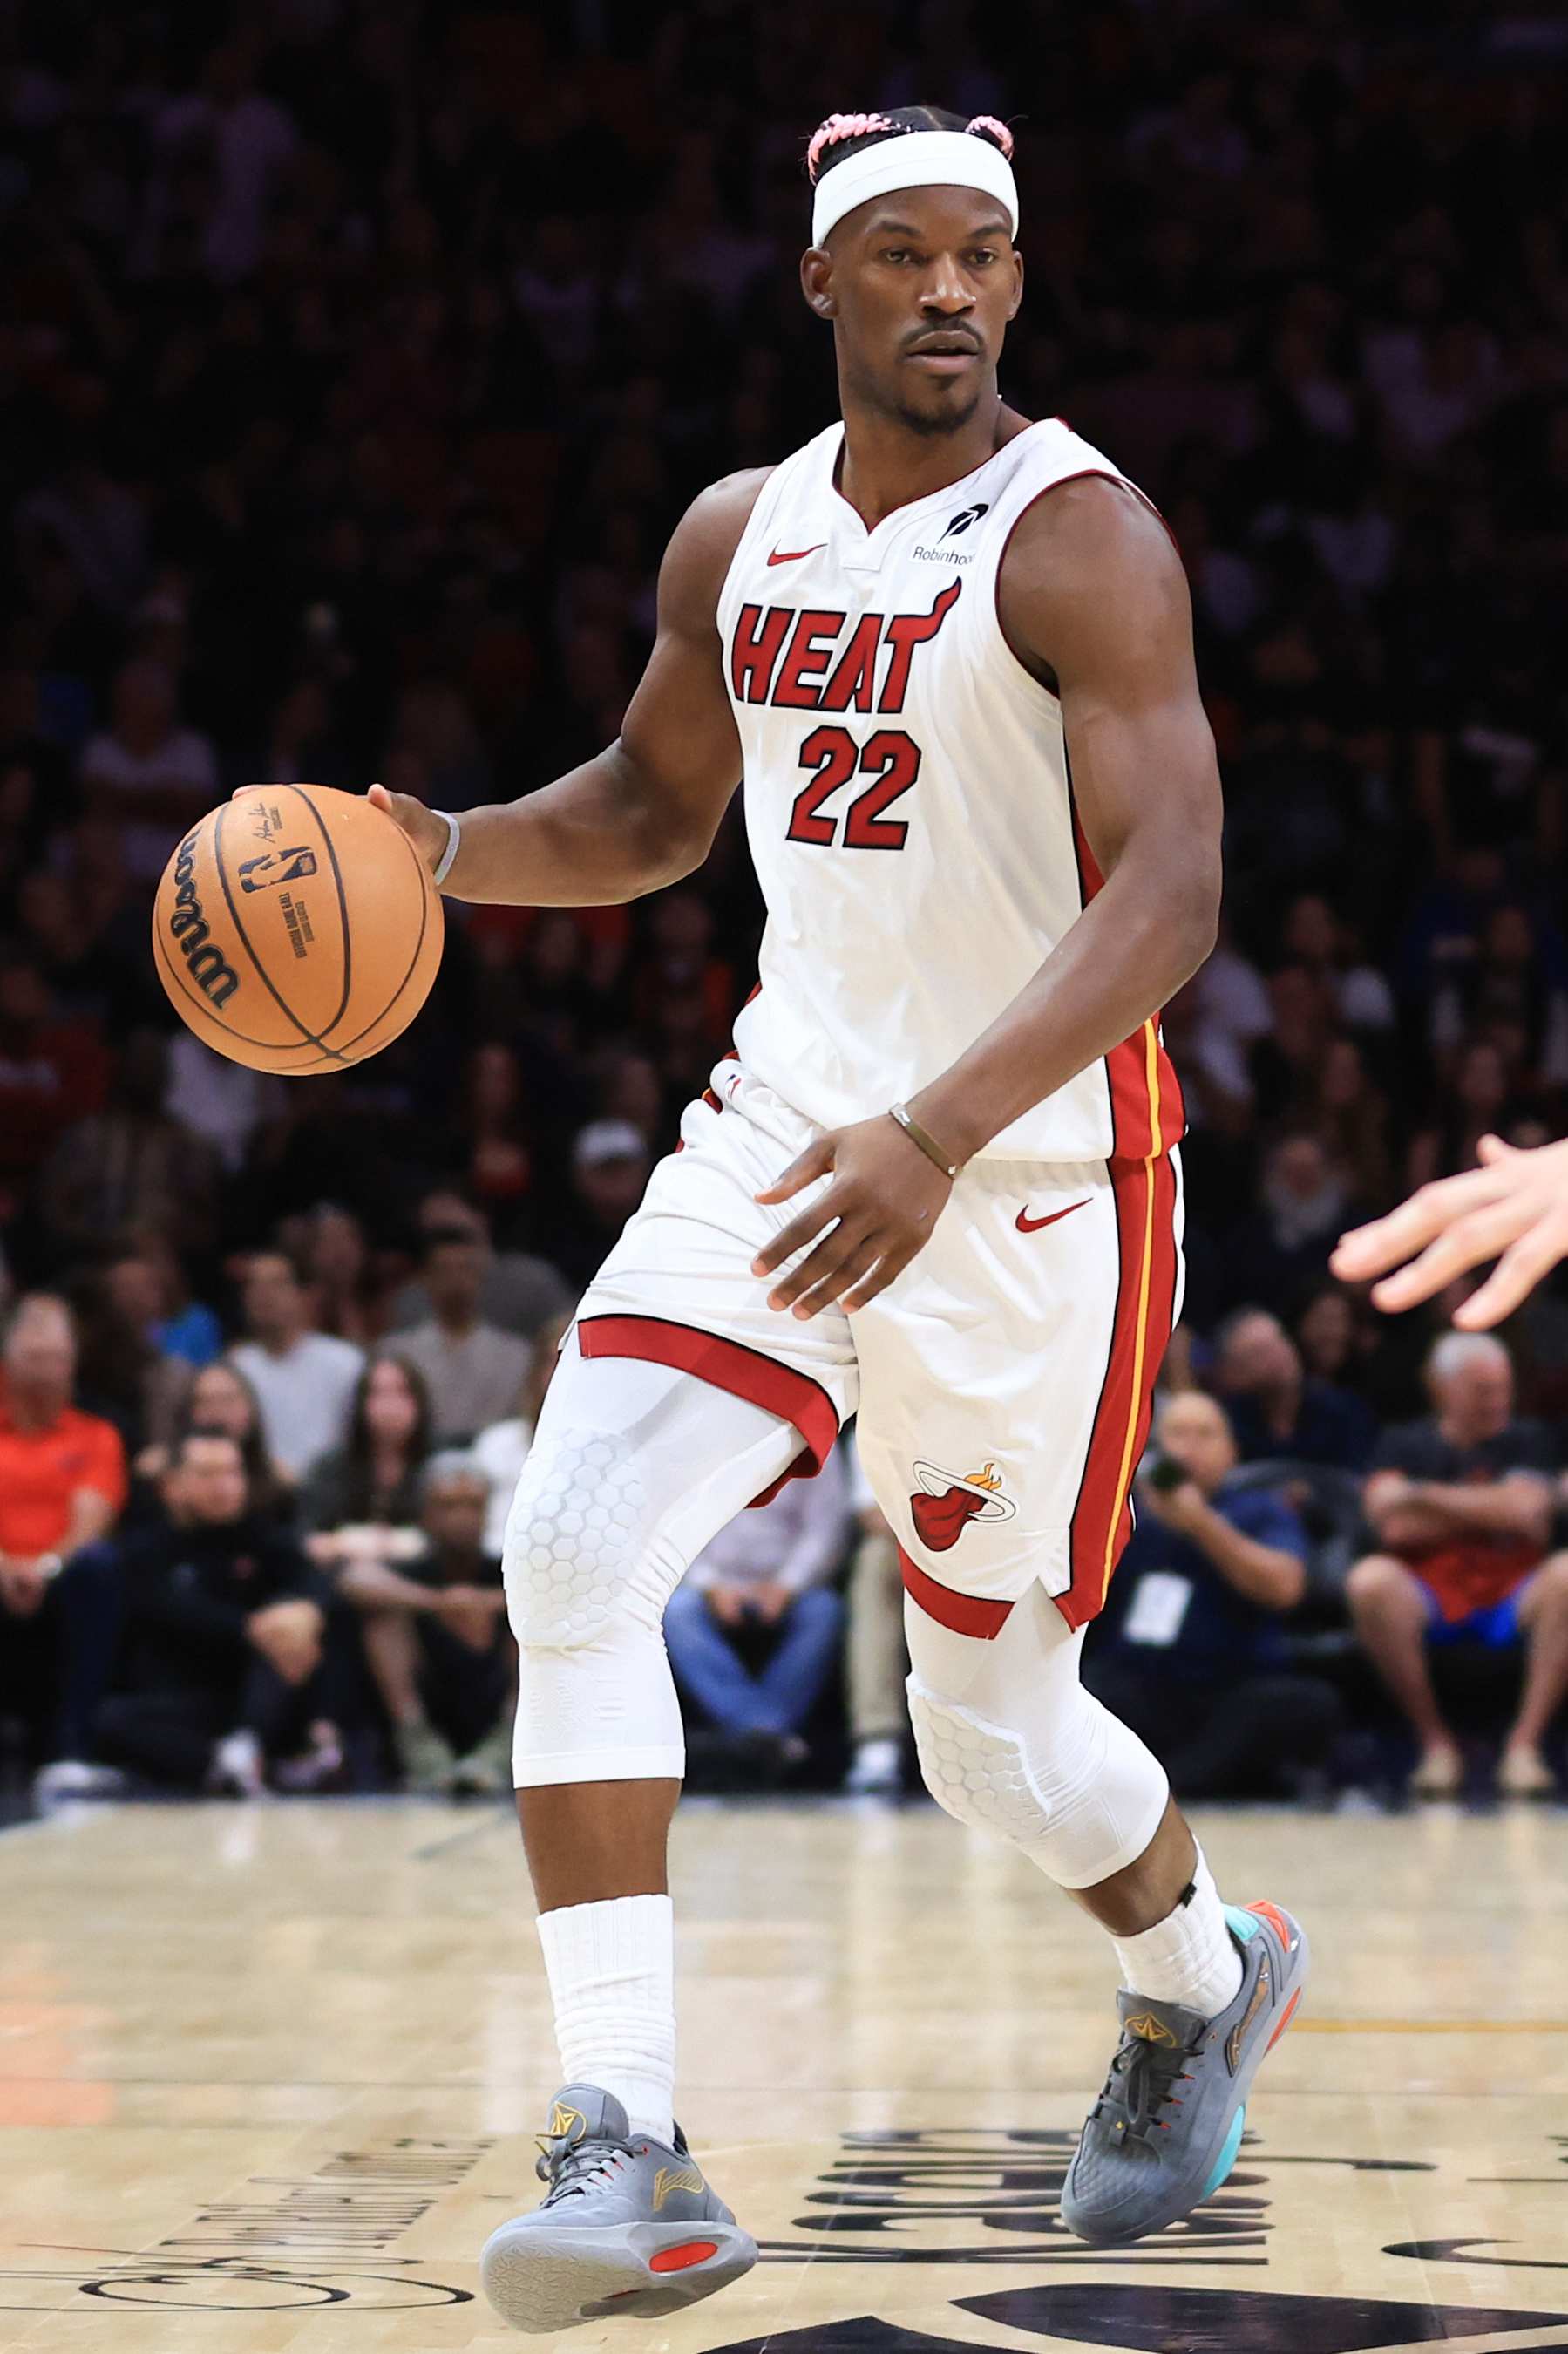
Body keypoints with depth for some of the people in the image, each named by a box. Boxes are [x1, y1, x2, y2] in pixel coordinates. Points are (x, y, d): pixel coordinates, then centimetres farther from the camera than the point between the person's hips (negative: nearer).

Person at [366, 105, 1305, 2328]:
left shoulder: (1078, 538, -15)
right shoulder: (740, 536, 7)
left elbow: (1167, 897, -25)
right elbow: (657, 807, 23)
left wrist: (941, 1135, -38)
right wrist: (443, 847, 2)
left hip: (1037, 1175, -5)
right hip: (785, 1124, 5)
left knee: (992, 1727, 5)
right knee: (573, 1553, -17)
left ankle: (1206, 1978, 40)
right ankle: (625, 2154, -17)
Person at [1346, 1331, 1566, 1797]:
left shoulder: (1527, 1441, 14)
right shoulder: (1405, 1447, 12)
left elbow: (1526, 1513, -5)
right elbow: (1394, 1527, -6)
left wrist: (1428, 1496, -4)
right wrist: (1489, 1512, -4)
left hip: (1511, 1601, 1)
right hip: (1429, 1602, -1)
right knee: (1372, 1579, -34)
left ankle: (1525, 1742, -25)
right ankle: (1435, 1742, -20)